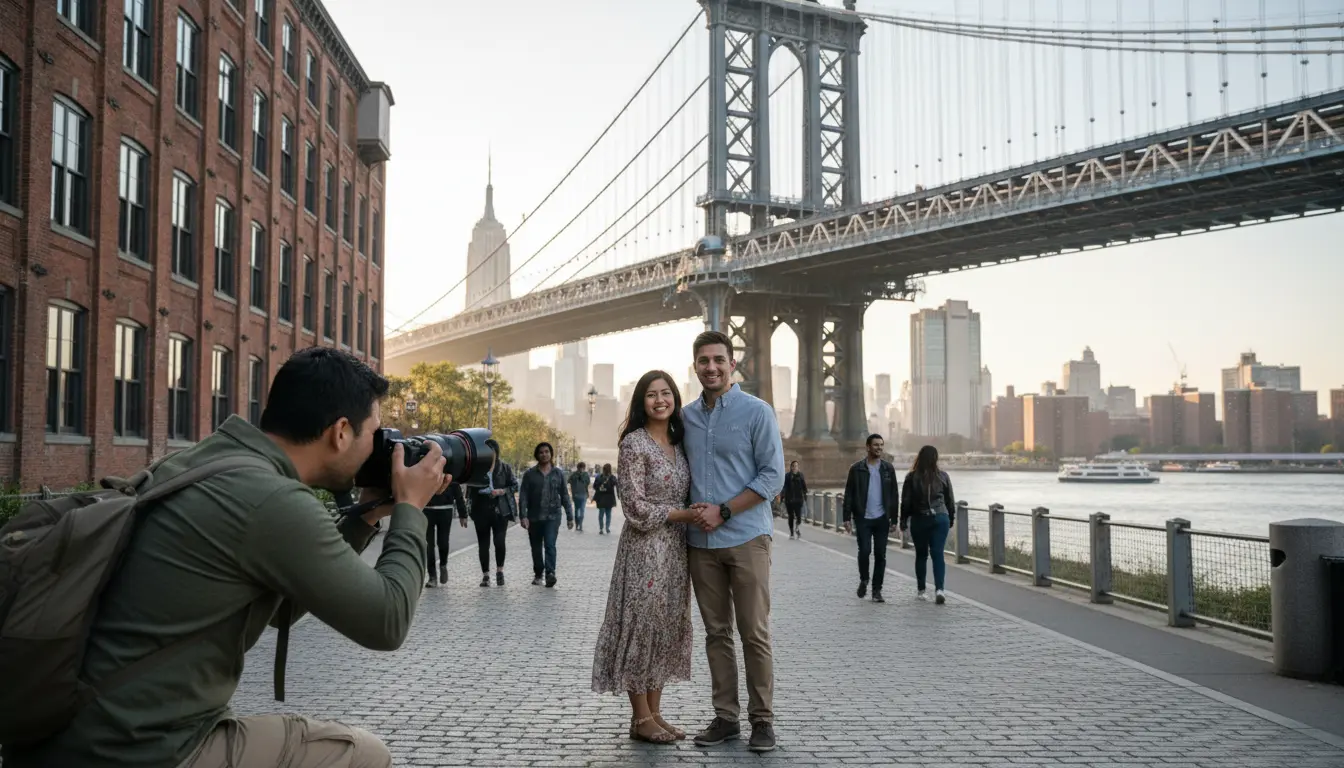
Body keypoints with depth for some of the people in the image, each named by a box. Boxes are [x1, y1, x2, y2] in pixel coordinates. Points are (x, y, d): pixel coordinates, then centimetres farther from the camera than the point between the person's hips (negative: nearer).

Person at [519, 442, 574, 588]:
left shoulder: (558, 474, 6)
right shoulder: (529, 474, 3)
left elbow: (565, 496, 9)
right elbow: (523, 496, -2)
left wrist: (569, 516, 6)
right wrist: (523, 516, -13)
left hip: (552, 517, -1)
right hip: (534, 518, 1)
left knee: (550, 545, -17)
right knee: (536, 548, 11)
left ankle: (550, 573, -25)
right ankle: (538, 574, 26)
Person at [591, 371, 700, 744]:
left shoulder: (678, 443, 11)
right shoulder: (634, 443, -11)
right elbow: (636, 509, -16)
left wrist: (694, 516, 1)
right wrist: (687, 515, -12)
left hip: (675, 548, 7)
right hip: (645, 547, -7)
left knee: (668, 627, 10)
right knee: (642, 625, -1)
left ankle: (654, 713, 20)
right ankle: (641, 718, 11)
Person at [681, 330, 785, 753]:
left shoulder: (757, 412, -3)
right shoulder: (686, 416, 10)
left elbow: (773, 477, -8)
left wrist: (723, 511, -13)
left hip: (746, 538, -4)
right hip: (701, 541, 4)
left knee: (754, 633, 0)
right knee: (716, 633, 9)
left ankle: (762, 719, 12)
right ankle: (725, 716, 19)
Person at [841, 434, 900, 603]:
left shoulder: (888, 468, 6)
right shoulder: (857, 468, -1)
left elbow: (894, 495, 8)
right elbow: (849, 495, 0)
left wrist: (894, 519, 3)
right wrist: (847, 518, -5)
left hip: (882, 519, 2)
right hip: (863, 518, -2)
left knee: (880, 555, 3)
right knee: (864, 551, -8)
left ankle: (877, 590, 12)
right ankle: (864, 580, 19)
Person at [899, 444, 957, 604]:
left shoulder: (912, 477, -6)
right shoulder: (943, 476, -1)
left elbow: (906, 501, -3)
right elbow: (950, 500, 6)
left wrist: (903, 520, 7)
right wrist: (951, 518, 19)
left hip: (919, 519, -1)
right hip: (940, 518, 1)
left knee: (921, 555, 10)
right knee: (938, 554, 0)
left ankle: (921, 590, 15)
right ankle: (939, 588, -15)